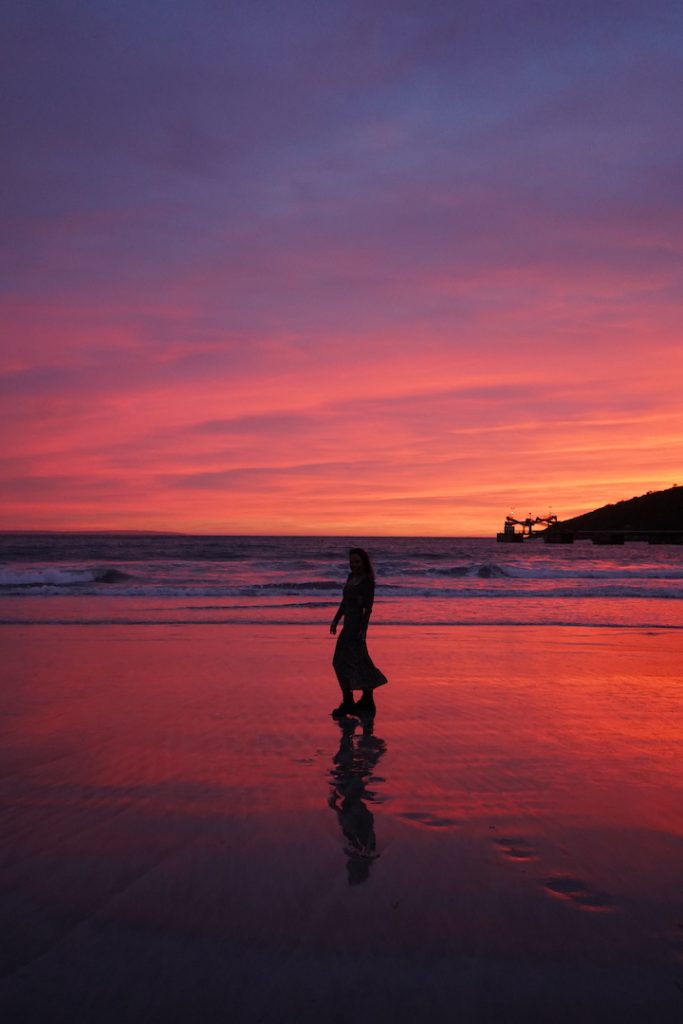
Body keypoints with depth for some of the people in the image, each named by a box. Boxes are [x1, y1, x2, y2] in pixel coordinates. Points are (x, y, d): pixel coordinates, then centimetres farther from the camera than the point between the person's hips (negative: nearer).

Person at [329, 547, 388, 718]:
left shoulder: (368, 582, -11)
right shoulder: (351, 577, 12)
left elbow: (368, 608, -16)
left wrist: (363, 629, -23)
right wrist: (336, 620, 17)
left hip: (356, 625, -8)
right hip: (348, 624, 8)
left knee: (342, 661, -9)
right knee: (359, 662, 14)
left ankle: (348, 703, -5)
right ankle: (367, 701, 23)